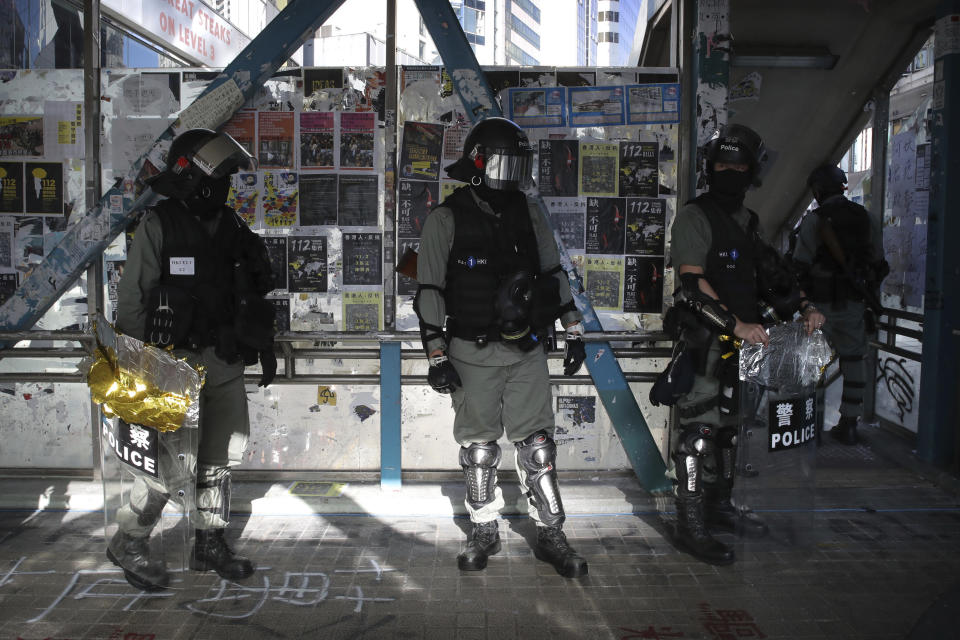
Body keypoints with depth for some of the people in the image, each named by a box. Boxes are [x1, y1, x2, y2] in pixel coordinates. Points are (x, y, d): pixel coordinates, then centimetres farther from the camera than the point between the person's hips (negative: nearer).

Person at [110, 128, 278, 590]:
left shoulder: (233, 228, 10)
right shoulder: (158, 225, -6)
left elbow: (254, 295, 17)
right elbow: (131, 299, -7)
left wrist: (265, 345, 13)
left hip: (226, 362, 6)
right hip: (177, 361, -6)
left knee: (221, 456, 11)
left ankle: (209, 544, 25)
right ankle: (128, 542, 15)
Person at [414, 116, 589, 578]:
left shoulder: (526, 214, 8)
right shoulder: (446, 220, -6)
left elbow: (554, 273, 13)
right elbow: (430, 293, -7)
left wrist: (574, 333, 10)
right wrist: (436, 357, -11)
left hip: (526, 349, 3)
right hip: (474, 354, -3)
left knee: (537, 444, 5)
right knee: (478, 447, 9)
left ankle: (550, 535, 16)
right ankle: (483, 532, 26)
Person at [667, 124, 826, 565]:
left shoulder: (748, 222, 17)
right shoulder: (695, 216, -9)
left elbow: (772, 273, 21)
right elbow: (693, 281, -18)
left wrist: (804, 306, 6)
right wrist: (736, 324, -26)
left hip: (741, 341, 8)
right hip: (705, 343, -8)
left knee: (728, 426, 15)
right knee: (699, 429, -8)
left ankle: (719, 507, 29)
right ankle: (690, 525, -1)